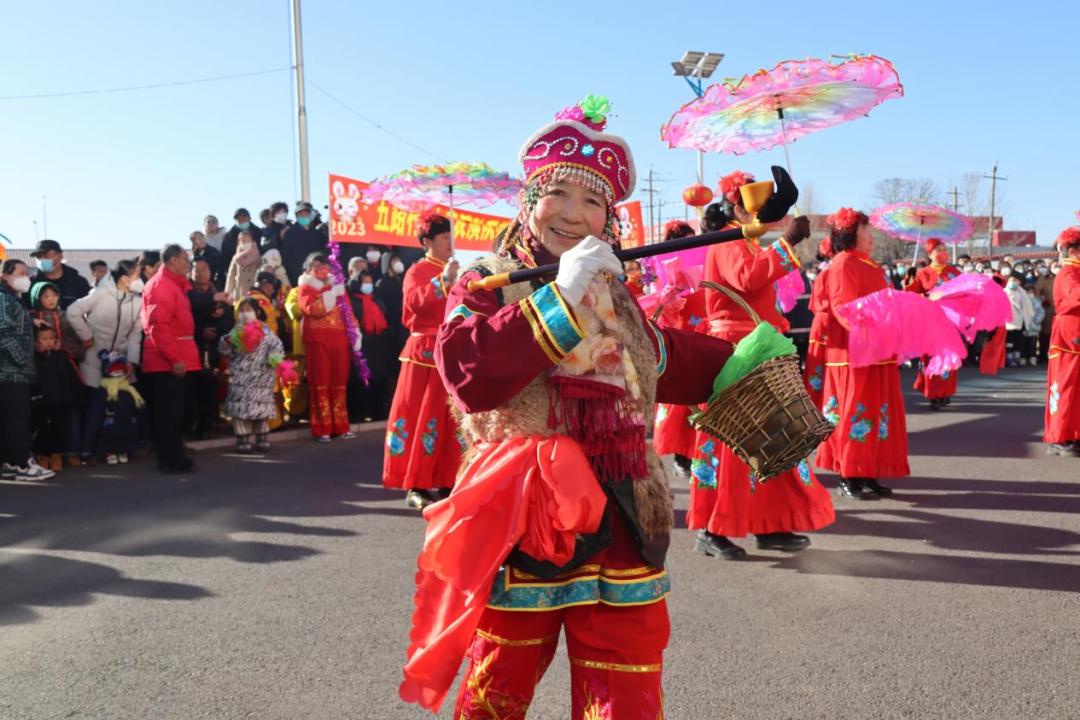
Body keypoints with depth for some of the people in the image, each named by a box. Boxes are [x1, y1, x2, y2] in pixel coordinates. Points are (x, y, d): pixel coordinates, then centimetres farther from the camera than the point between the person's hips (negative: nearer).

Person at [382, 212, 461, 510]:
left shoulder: (453, 272, 18)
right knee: (421, 417, -5)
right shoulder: (417, 271, -3)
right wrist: (443, 281, -30)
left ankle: (445, 482, 15)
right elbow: (415, 302, -22)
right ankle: (415, 486, -1)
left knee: (450, 418, 7)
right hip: (425, 353, -7)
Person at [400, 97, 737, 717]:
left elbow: (669, 363, 31)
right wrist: (562, 295, -22)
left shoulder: (617, 297, 14)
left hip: (619, 523, 4)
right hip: (523, 523, -4)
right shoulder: (488, 283, -3)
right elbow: (469, 374, -23)